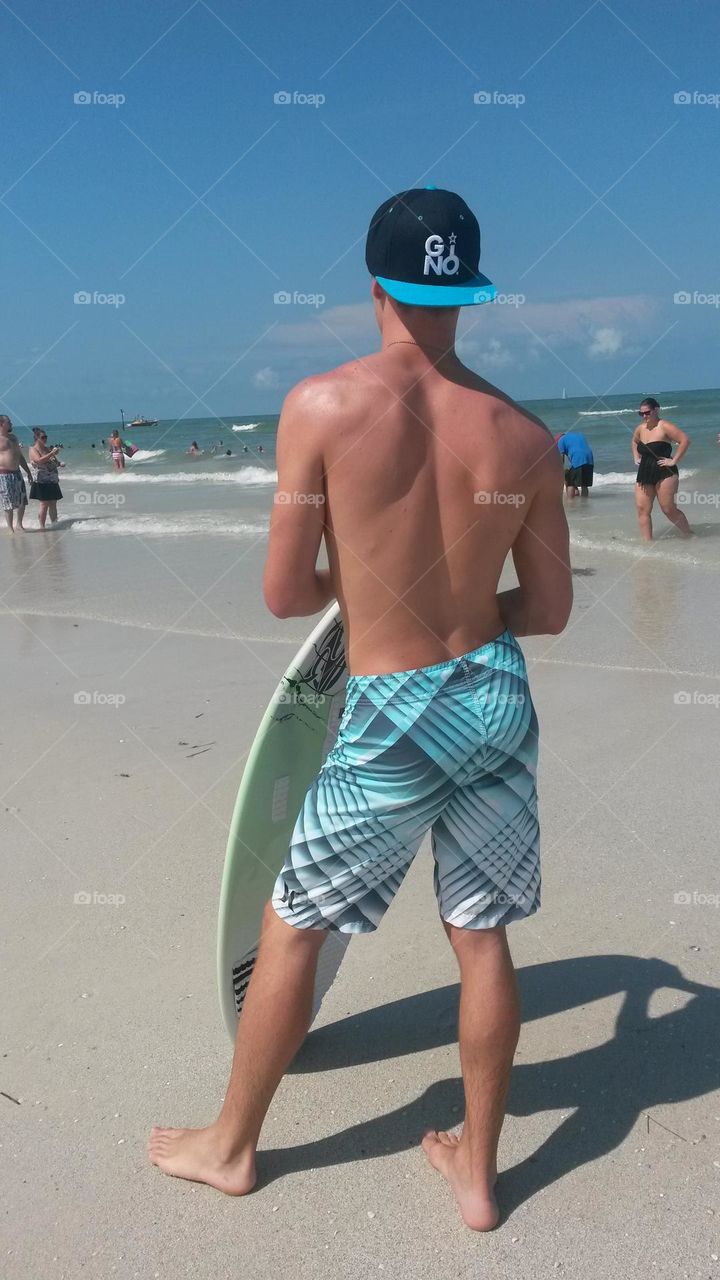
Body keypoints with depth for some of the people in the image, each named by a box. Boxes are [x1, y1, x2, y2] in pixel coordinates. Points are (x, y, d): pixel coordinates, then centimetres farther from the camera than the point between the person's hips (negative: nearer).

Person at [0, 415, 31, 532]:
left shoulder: (13, 437, 14)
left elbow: (20, 456, 22)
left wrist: (28, 471, 21)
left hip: (16, 473, 7)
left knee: (22, 501, 10)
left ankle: (19, 524, 25)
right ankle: (10, 528, 9)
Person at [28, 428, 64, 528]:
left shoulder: (47, 449, 14)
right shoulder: (33, 449, -6)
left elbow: (53, 462, 22)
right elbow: (39, 460, -24)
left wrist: (59, 463, 0)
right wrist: (52, 453, -26)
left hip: (52, 481, 7)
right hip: (41, 482, -7)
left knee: (53, 504, 7)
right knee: (44, 504, -9)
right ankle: (42, 526, -5)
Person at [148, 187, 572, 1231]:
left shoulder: (320, 406, -14)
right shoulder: (526, 437, -4)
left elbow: (285, 595, -10)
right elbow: (550, 611, 2)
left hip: (394, 720, -3)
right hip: (496, 697, 4)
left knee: (290, 927, 16)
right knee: (482, 937, 17)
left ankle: (231, 1145, 37)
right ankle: (478, 1171, 35)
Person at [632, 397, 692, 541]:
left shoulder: (664, 426, -11)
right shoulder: (640, 428, 11)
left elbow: (685, 440, -19)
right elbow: (634, 442, 34)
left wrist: (674, 461, -19)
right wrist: (636, 458, 20)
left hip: (664, 474, -7)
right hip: (644, 474, 7)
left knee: (668, 510, -5)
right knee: (642, 510, -2)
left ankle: (689, 537, 14)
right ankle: (647, 542, 2)